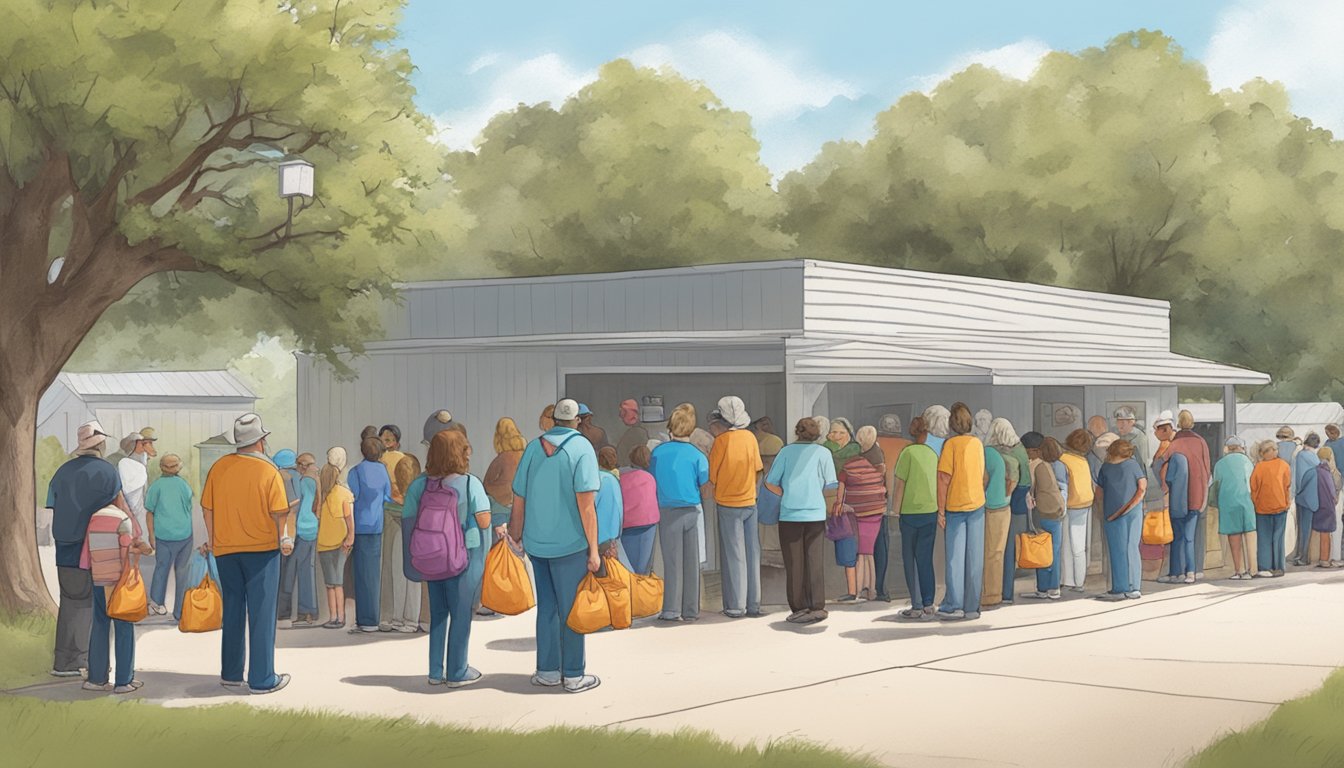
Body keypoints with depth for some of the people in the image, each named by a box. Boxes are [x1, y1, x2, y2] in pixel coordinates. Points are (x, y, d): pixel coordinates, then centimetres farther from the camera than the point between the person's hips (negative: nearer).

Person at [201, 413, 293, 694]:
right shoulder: (269, 471, -11)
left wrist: (212, 539, 16)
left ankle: (231, 674, 22)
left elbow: (207, 508, 4)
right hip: (262, 548, -4)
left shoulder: (219, 467, 0)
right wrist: (283, 539, 5)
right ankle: (262, 679, 2)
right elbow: (279, 513, -12)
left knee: (232, 612, 16)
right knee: (261, 614, 1)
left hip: (225, 549, 4)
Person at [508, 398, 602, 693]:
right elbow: (585, 504, -16)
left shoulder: (533, 447, 3)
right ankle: (573, 675, 10)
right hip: (570, 544, -5)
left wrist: (517, 536, 18)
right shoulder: (581, 448, -11)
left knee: (546, 607, 15)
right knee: (571, 610, 4)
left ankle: (548, 670, 21)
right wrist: (593, 549, -12)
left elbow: (518, 499, 5)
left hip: (537, 543, 5)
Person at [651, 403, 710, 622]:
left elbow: (652, 482, 5)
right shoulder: (697, 456, -7)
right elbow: (706, 488, -1)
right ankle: (691, 610, 12)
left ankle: (672, 610, 3)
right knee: (692, 562, 7)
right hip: (692, 511, 0)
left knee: (672, 561, 4)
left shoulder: (658, 452, -5)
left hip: (667, 512, 0)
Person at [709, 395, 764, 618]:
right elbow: (758, 470, 9)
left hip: (728, 504, -4)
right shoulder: (751, 438, 0)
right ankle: (753, 604, 12)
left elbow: (711, 475, -7)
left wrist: (715, 495, 11)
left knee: (734, 555, 1)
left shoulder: (721, 441, -12)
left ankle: (736, 606, 2)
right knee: (752, 553, 8)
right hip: (750, 503, 4)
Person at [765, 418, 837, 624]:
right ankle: (817, 606, 2)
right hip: (816, 514, 0)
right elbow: (832, 487, 2)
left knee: (794, 564, 6)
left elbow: (770, 483, 2)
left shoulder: (787, 451, 3)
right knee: (814, 562, 7)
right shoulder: (823, 453, 3)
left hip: (790, 516, 0)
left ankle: (799, 608, 5)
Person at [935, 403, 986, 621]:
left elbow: (944, 478, -14)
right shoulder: (978, 444, 4)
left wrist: (941, 510, -11)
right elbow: (982, 476, 12)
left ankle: (954, 606, -2)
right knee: (975, 558, 5)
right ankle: (972, 607, 9)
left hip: (955, 506, -4)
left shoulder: (951, 444, -11)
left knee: (955, 557, 0)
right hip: (977, 504, 4)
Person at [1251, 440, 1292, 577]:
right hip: (1280, 506, 2)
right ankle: (1277, 568, 8)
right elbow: (1288, 486, 2)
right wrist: (1287, 502, 12)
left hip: (1262, 508, -2)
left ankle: (1265, 568, -5)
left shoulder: (1258, 467, -7)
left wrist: (1254, 504, 6)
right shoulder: (1284, 465, -2)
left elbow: (1253, 489, -4)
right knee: (1278, 537, 8)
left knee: (1264, 539, 3)